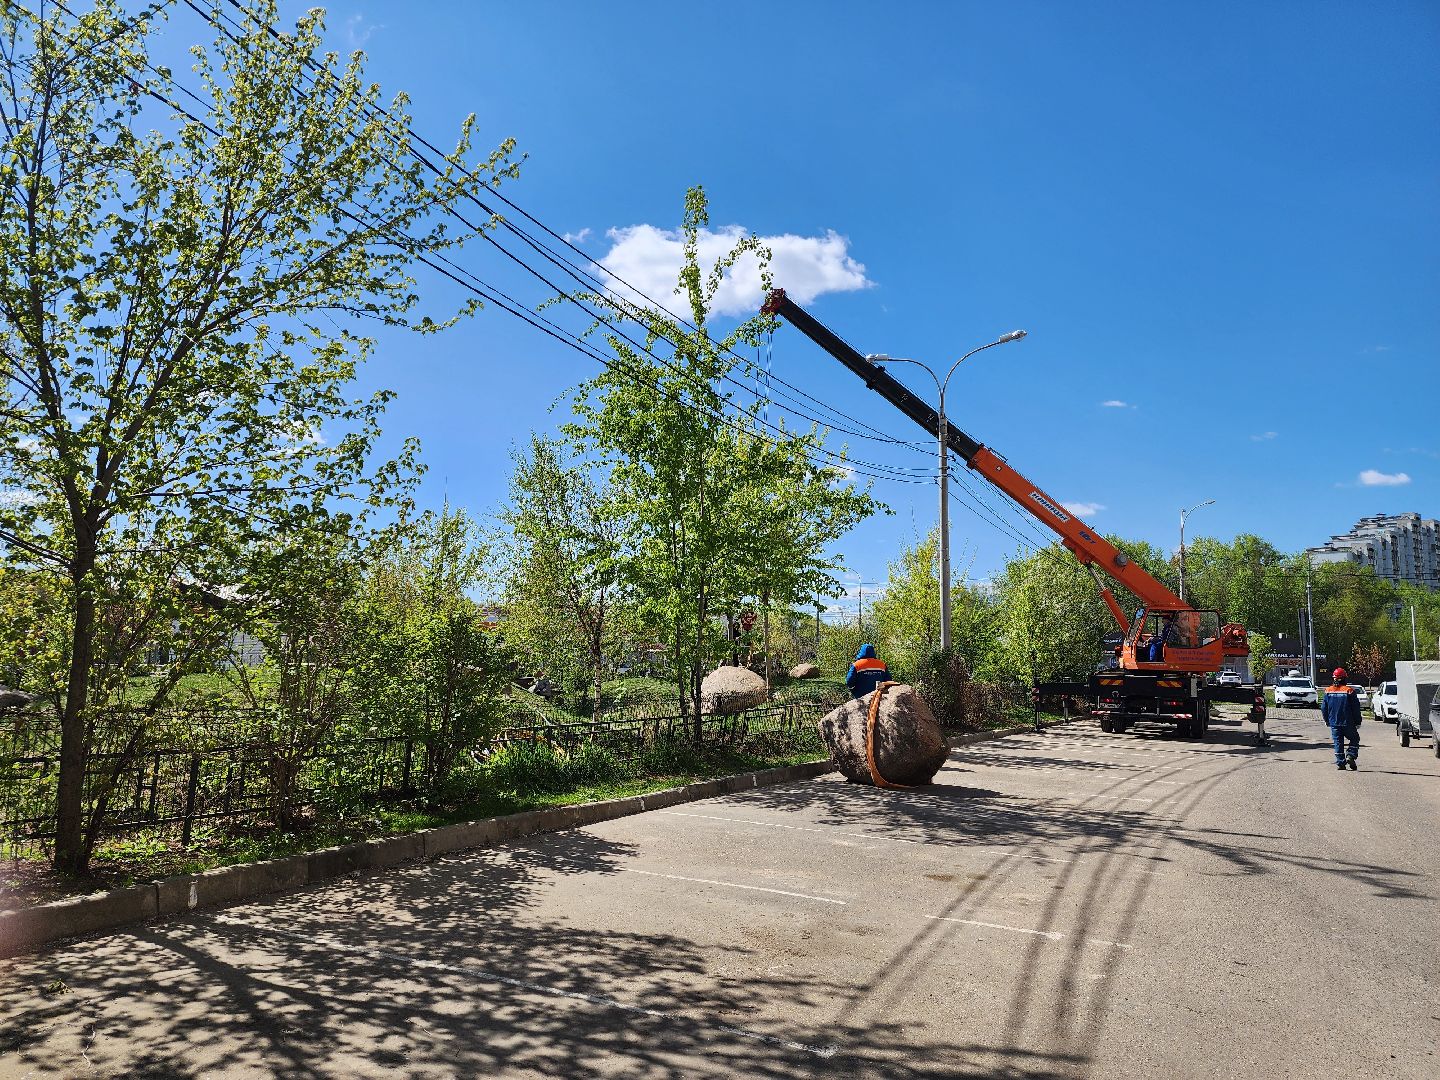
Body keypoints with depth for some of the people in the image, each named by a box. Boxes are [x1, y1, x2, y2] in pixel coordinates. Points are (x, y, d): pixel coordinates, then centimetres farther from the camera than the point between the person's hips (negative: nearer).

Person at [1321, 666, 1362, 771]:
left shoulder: (1328, 691, 0)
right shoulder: (1349, 691, -8)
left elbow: (1323, 708, 4)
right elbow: (1356, 708, -6)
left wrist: (1327, 720, 17)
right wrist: (1357, 722, 3)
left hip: (1334, 723, 2)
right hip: (1348, 723, -2)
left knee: (1338, 743, 8)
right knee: (1354, 739, 17)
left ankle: (1340, 763, 5)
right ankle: (1351, 756, -1)